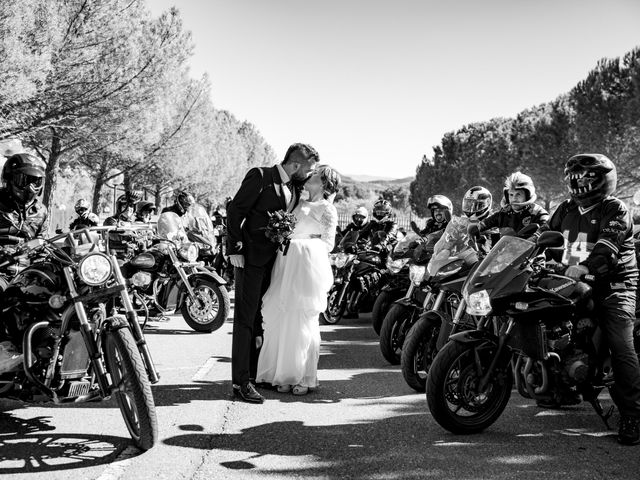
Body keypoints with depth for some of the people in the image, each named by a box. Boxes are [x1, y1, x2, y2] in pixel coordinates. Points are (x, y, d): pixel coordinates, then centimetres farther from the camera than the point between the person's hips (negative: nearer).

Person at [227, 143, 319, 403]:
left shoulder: (296, 187, 12)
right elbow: (235, 209, -12)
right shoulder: (260, 176, -10)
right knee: (246, 317, -6)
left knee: (264, 316, 12)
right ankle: (241, 382, -4)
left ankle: (256, 373, 22)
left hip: (275, 258, 8)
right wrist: (235, 248, -16)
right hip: (251, 257, -8)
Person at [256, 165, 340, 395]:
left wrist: (296, 242, -9)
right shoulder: (299, 204, 21)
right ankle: (284, 374, 11)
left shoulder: (327, 209, 2)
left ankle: (306, 378, 4)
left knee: (303, 320, -5)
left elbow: (327, 243, -2)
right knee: (282, 319, 2)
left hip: (308, 264, -6)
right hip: (286, 264, 6)